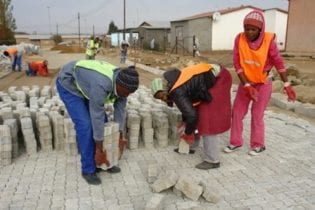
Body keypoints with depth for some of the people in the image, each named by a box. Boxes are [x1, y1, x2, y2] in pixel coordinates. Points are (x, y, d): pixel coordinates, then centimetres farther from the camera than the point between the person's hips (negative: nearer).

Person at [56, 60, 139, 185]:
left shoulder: (122, 83, -17)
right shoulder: (101, 85, -41)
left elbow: (120, 110, -6)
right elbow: (97, 117, -35)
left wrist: (120, 137, 0)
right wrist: (99, 149, -26)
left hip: (84, 85, 8)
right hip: (68, 85, -8)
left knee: (103, 121, 2)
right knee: (85, 125, -17)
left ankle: (106, 162, 16)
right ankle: (88, 170, -3)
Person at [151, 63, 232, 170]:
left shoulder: (177, 93, -23)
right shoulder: (175, 85, 6)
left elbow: (192, 115, -25)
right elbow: (188, 107, 20)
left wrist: (187, 132, -8)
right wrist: (184, 122, 17)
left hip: (217, 80, -10)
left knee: (209, 119, -10)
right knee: (198, 111, 16)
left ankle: (212, 160, -3)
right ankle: (191, 146, 30)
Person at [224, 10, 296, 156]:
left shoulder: (268, 40, -21)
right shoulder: (239, 39, -16)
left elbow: (278, 63, -12)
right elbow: (237, 64, -15)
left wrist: (287, 86, -10)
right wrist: (247, 86, -20)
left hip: (263, 84, -3)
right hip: (245, 82, 3)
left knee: (257, 115, 3)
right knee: (237, 112, 8)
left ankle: (258, 145, 22)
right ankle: (235, 142, 24)